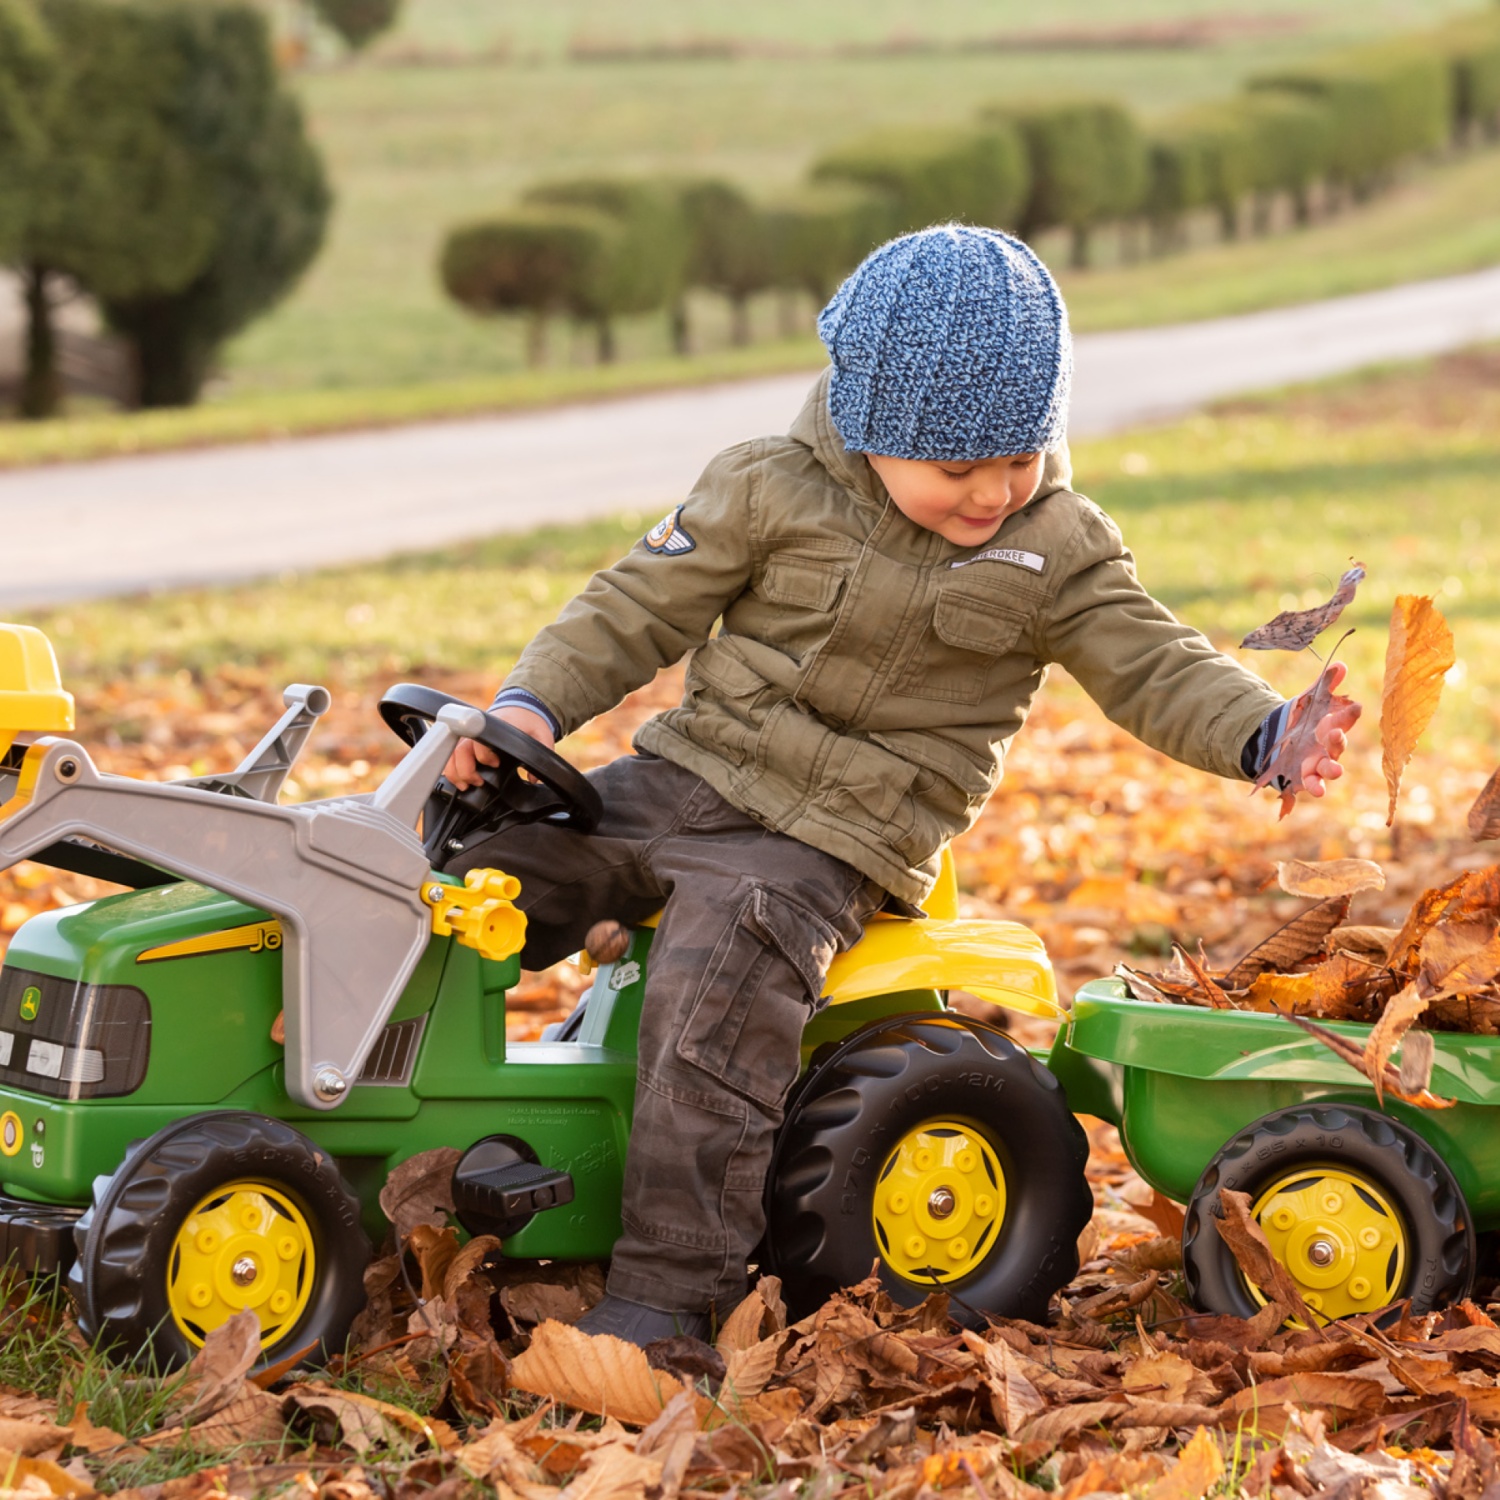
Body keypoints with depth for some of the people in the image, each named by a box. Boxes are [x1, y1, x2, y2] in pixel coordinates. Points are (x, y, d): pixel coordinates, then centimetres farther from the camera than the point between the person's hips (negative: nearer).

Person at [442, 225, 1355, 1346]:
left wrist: (1268, 735, -19)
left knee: (715, 1012, -27)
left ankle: (670, 1291, -20)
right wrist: (533, 705, -10)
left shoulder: (1058, 549, 0)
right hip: (686, 777, 4)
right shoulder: (772, 489, 0)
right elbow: (639, 610, 3)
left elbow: (1153, 668, -1)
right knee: (478, 865, -6)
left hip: (827, 845, -4)